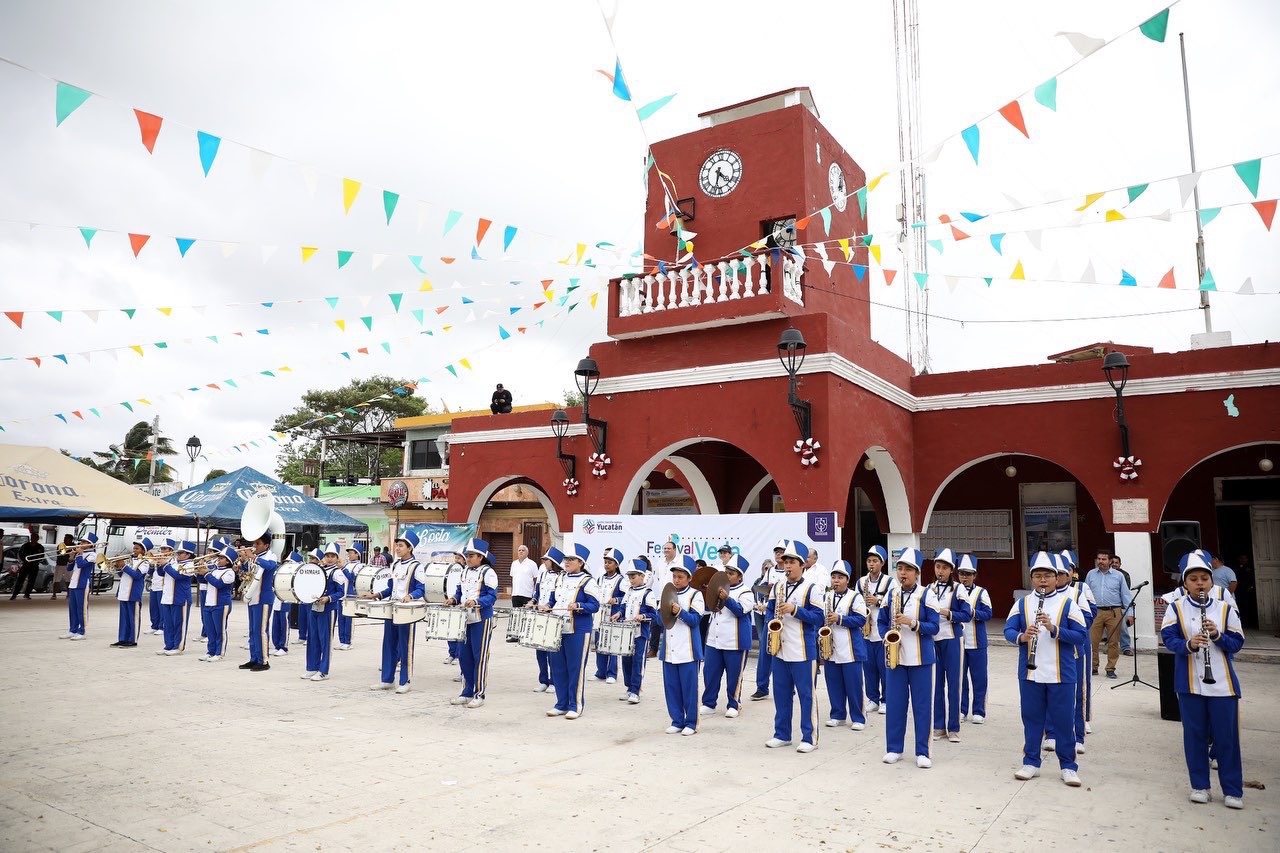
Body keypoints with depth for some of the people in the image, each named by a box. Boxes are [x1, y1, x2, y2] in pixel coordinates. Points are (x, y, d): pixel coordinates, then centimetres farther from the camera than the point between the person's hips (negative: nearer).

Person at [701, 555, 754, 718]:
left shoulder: (745, 592, -5)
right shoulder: (719, 588, 13)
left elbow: (740, 610, -20)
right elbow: (708, 607, 17)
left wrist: (727, 599, -34)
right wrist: (705, 594, -2)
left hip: (735, 642, -5)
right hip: (713, 639, 5)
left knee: (734, 675, 4)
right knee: (710, 672, 7)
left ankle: (733, 705, 18)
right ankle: (708, 703, 18)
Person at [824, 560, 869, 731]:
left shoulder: (855, 597, -5)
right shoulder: (827, 597, 10)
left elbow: (861, 620, -13)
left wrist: (839, 619, -19)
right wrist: (826, 620, -4)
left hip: (850, 649, -5)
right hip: (830, 649, 5)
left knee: (853, 684, 0)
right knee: (834, 683, 10)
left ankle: (858, 717, 11)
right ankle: (837, 715, 22)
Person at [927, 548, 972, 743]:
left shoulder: (958, 589, -2)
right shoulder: (928, 589, 9)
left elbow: (967, 615, -8)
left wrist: (947, 613, -21)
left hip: (952, 641, -3)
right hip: (932, 640, 3)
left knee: (953, 683, 1)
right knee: (936, 684, 7)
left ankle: (953, 728, 10)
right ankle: (938, 726, 15)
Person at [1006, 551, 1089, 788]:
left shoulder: (1068, 604, -2)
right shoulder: (1022, 603, 4)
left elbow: (1082, 635, -7)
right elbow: (1008, 630, 1)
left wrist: (1054, 629, -21)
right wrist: (1021, 637, -20)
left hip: (1061, 675, -2)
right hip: (1030, 674, 2)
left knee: (1064, 720, 6)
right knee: (1032, 719, 11)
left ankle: (1068, 766, 20)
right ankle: (1031, 762, 23)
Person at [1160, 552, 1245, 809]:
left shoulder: (1226, 609, 2)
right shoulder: (1176, 608, 1)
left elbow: (1237, 643, 1)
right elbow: (1168, 638, -5)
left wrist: (1217, 635, -17)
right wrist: (1188, 644, -24)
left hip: (1222, 683, 0)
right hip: (1189, 682, 0)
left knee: (1227, 736, 3)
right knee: (1195, 735, 8)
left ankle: (1233, 790, 15)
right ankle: (1199, 785, 20)